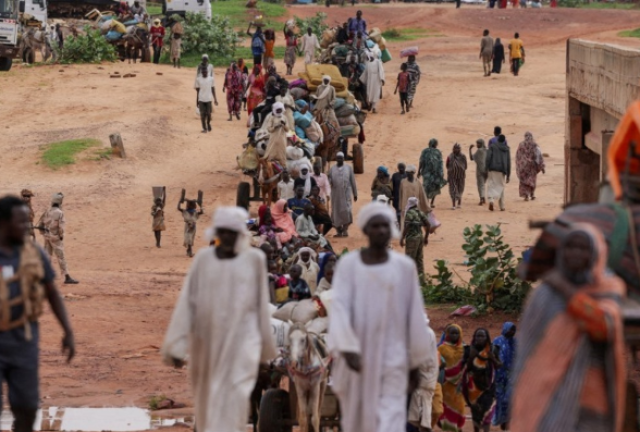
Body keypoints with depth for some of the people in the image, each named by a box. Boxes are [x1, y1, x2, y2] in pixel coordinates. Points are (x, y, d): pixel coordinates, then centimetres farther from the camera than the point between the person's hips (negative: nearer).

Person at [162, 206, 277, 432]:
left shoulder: (254, 259, 0)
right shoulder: (203, 258, 3)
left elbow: (262, 303, 8)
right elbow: (187, 301, 2)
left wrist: (265, 346, 13)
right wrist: (177, 345, -3)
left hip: (242, 340, -2)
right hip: (207, 341, 2)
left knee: (233, 398, -14)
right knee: (208, 399, 12)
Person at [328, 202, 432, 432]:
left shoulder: (405, 266, 1)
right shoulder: (348, 264, -3)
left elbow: (414, 316, 5)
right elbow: (339, 307, -13)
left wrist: (415, 363, 6)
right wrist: (348, 348, -27)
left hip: (392, 358, 0)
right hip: (358, 356, 0)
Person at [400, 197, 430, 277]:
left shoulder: (409, 213, -14)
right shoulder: (420, 213, 10)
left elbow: (406, 227, -19)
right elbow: (428, 225, 11)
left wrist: (402, 239, -13)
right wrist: (426, 237, 19)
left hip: (412, 238, -8)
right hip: (420, 237, 8)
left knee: (410, 258, -2)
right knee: (419, 258, 14)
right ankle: (421, 275, 18)